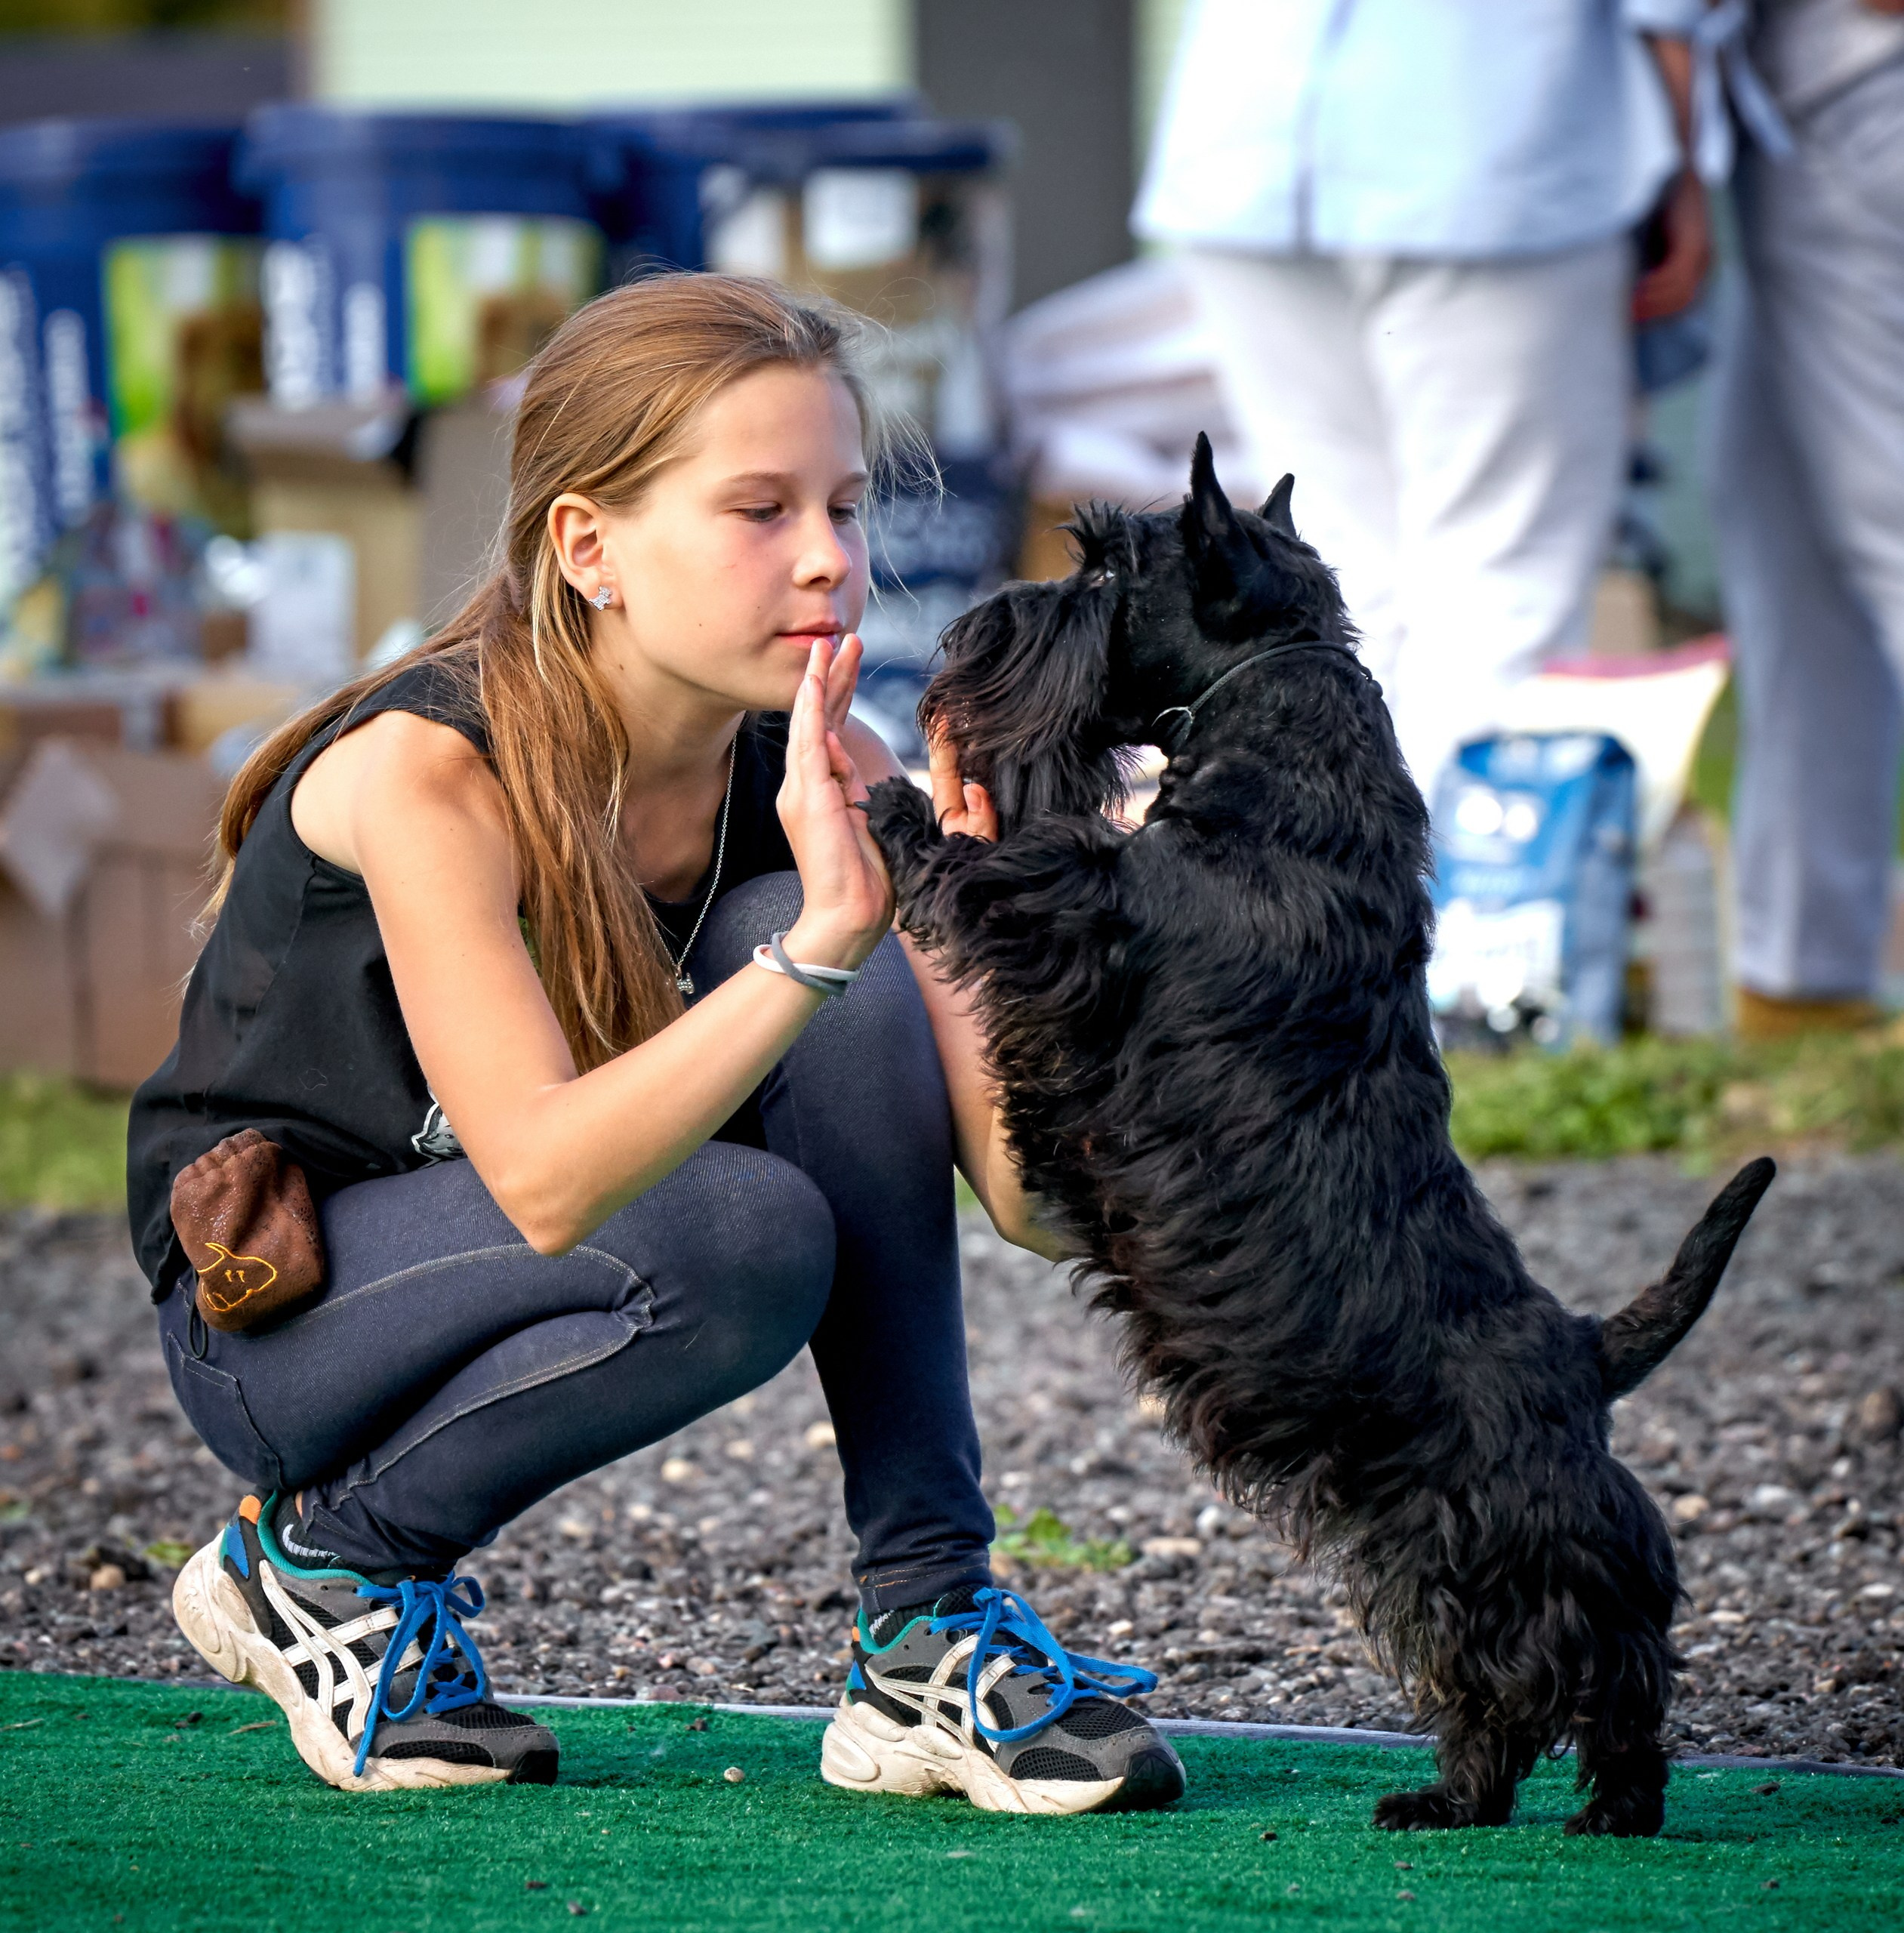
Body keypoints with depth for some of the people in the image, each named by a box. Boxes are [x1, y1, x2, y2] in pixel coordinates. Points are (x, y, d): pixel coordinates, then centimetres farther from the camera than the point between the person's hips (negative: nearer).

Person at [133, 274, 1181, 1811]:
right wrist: (819, 951, -45)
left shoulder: (818, 768, -12)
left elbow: (1036, 1195, -18)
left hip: (538, 1281, 6)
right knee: (742, 1237, -32)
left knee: (801, 931, -20)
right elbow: (545, 1181, -40)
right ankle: (326, 1557, -5)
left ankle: (934, 1638, -14)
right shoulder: (424, 767, -28)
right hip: (274, 1310, -6)